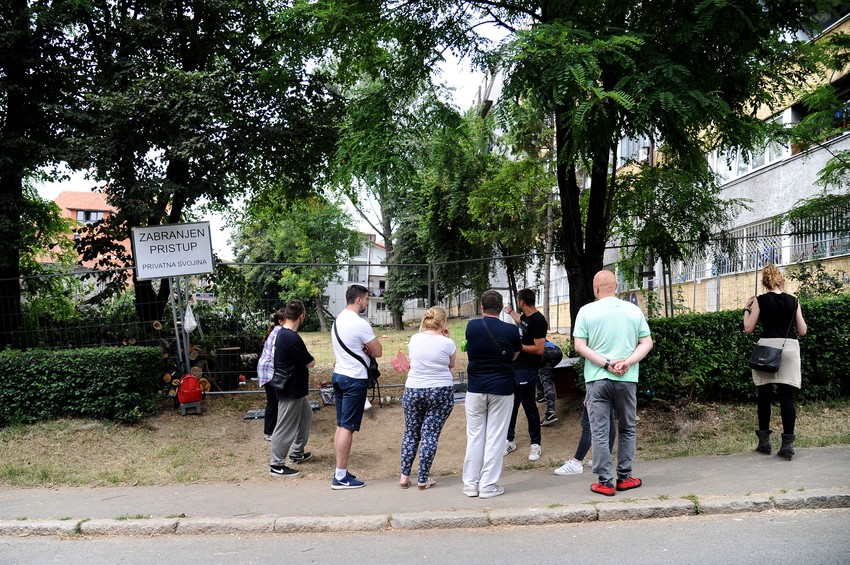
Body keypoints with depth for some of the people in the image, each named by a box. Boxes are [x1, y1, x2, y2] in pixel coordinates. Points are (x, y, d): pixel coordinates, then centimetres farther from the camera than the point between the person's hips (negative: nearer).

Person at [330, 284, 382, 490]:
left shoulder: (338, 320, 11)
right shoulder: (360, 324, -18)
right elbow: (378, 352, -12)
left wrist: (364, 349, 0)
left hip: (338, 374, 9)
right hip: (355, 380, -9)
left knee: (341, 426, 12)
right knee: (348, 427, -5)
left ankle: (340, 472, 18)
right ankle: (341, 477, -2)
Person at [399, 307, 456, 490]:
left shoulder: (414, 339, -1)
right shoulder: (447, 343, -10)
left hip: (413, 391, 3)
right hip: (441, 392, -3)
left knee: (411, 433, 14)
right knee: (430, 434, 4)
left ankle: (404, 476, 16)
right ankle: (423, 479, 9)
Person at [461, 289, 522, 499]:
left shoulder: (472, 326, -4)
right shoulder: (510, 330, -7)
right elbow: (514, 356, 8)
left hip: (475, 389, 2)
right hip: (501, 390, -1)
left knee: (474, 436, 10)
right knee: (495, 438, 4)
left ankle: (471, 484, 15)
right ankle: (488, 486, 7)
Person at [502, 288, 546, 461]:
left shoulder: (538, 321, -18)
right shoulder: (525, 316, 9)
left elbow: (539, 349, -23)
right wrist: (510, 312, 49)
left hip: (527, 371, -9)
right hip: (515, 368, 9)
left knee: (529, 408, 2)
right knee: (511, 405, 13)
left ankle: (536, 445, 15)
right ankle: (510, 440, 25)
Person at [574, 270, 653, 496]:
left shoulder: (587, 311, -4)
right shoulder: (634, 310, 4)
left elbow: (579, 346, -9)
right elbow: (647, 343, 1)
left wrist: (606, 364, -11)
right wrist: (628, 362, -9)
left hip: (597, 379, -2)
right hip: (627, 379, 2)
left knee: (599, 432, 3)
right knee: (627, 429, 16)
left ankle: (605, 482, 5)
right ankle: (624, 478, 21)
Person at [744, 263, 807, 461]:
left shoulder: (760, 301, -2)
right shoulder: (793, 301, 5)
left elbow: (748, 328, -1)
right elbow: (802, 331, 8)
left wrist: (746, 308, 12)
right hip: (790, 348, 1)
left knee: (764, 395, 8)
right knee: (787, 396, 1)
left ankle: (764, 441, 12)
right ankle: (787, 444, -3)